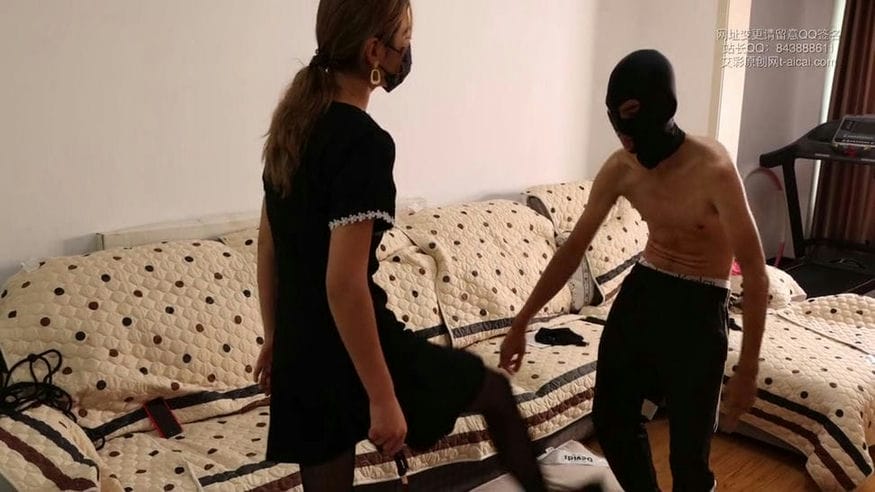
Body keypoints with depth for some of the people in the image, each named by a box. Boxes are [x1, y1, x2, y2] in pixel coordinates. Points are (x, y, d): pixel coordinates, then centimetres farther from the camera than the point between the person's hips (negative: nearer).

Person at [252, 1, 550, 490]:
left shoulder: (292, 123, 5)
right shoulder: (364, 142, -21)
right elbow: (344, 284, -25)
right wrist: (382, 397, -18)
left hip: (299, 354, 8)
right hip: (350, 353, -8)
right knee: (495, 391, 16)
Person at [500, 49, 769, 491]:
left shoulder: (713, 170, -24)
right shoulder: (619, 168, -7)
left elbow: (755, 274, -19)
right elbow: (574, 248, 2)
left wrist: (747, 370, -18)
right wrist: (521, 323, 4)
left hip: (698, 307, -5)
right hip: (641, 290, 6)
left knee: (688, 448, 2)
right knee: (611, 418, 15)